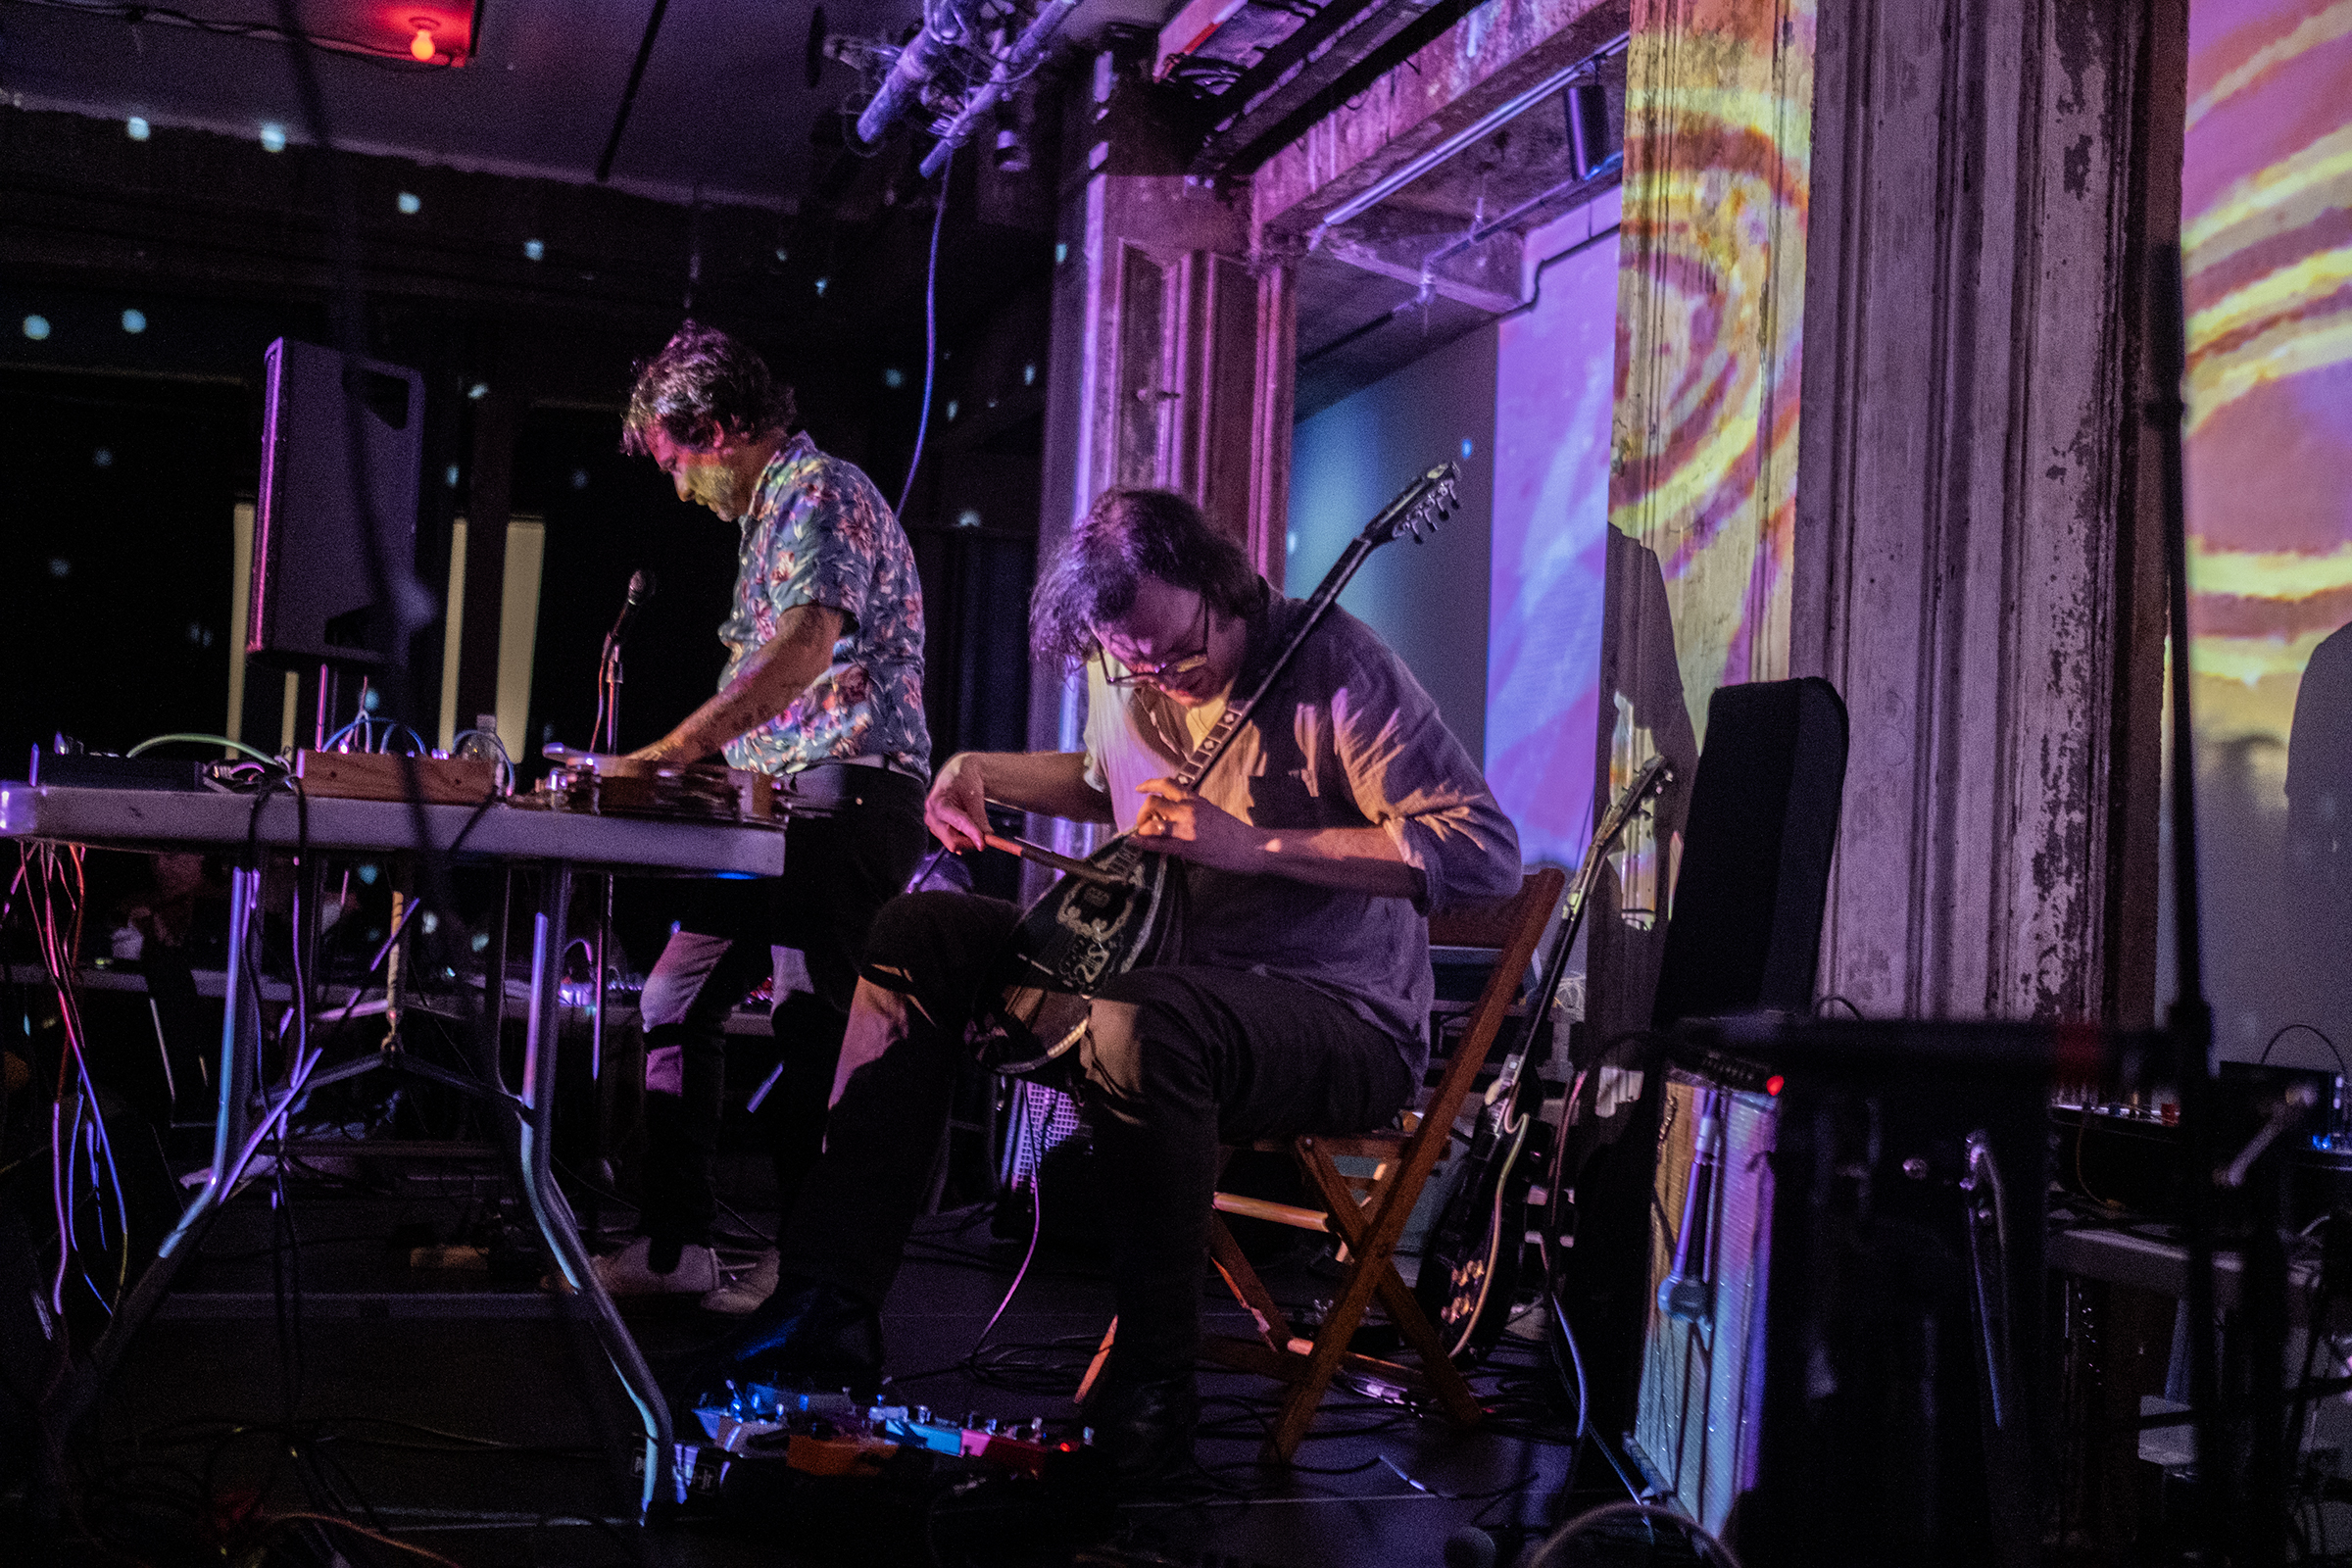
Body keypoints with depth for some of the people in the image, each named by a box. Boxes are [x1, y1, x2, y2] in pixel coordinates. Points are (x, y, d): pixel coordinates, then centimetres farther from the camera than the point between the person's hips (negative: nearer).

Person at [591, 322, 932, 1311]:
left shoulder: (821, 493, -9)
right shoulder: (774, 511, 23)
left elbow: (807, 646, -25)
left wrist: (682, 745, -28)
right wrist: (698, 759, 19)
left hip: (842, 800, -11)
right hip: (777, 805, 11)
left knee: (811, 1030, -8)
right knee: (677, 1000, 9)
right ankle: (674, 1245, 15)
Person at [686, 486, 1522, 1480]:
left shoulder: (1334, 666, -18)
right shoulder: (1126, 670, 5)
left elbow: (1486, 853, -27)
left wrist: (1252, 845, -30)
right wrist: (982, 772, 11)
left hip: (1342, 1019, -7)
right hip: (1161, 971, 8)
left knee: (1139, 1024, -39)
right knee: (921, 934, -3)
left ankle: (1153, 1391, -22)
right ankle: (830, 1309, -6)